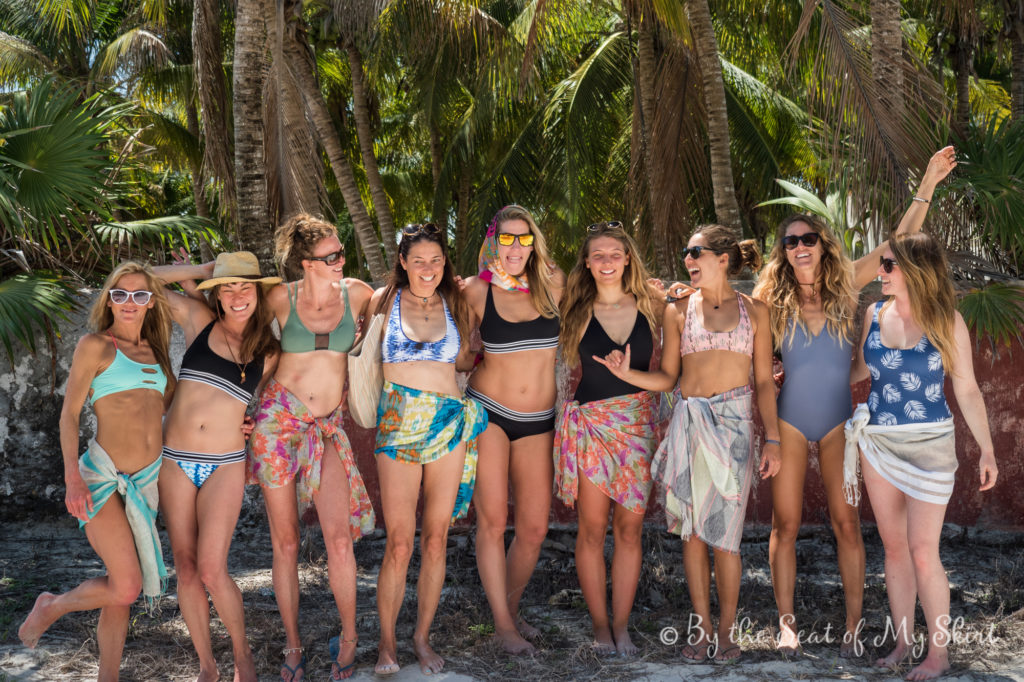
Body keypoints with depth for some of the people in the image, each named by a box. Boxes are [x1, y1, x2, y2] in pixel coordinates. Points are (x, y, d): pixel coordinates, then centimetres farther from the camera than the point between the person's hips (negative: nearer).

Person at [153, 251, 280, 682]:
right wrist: (200, 271, 3)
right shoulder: (198, 319, 2)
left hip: (224, 467, -1)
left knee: (211, 570, -11)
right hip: (175, 461, 1)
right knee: (185, 568, 5)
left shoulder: (268, 352, 3)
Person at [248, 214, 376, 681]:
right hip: (278, 419, -1)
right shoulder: (281, 298, -3)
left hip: (328, 425, 1)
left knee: (339, 537, -10)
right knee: (285, 541, 3)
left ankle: (349, 638, 9)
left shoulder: (356, 293, 1)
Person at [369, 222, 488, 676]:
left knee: (436, 539, 6)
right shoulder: (385, 300, 3)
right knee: (400, 544, -5)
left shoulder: (453, 304, 10)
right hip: (399, 425, -2)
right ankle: (387, 642, 11)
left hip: (449, 424, 3)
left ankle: (423, 636, 20)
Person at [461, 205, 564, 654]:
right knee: (492, 520, -5)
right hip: (487, 412, -2)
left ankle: (512, 606, 25)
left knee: (534, 528, 2)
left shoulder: (553, 284, 2)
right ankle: (503, 624, 6)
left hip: (537, 421, 2)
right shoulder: (477, 291, -3)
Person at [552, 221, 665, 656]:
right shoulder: (577, 311, 4)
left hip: (639, 423, 1)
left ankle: (621, 626, 14)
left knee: (630, 529, 4)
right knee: (593, 529, 1)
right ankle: (600, 626, 13)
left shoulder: (651, 307, 5)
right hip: (590, 424, -1)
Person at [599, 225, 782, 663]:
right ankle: (701, 625, 15)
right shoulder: (679, 311, 10)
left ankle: (727, 628, 10)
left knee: (723, 533, -5)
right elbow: (667, 377, 9)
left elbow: (764, 381, 6)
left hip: (733, 424, -2)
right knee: (692, 529, 3)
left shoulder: (754, 311, 8)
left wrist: (772, 439, 0)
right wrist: (626, 373, -9)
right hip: (688, 423, 2)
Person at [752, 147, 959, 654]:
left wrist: (927, 186, -8)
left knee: (846, 522, 1)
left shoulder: (844, 285, 0)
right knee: (785, 525, 2)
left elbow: (899, 242, -2)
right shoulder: (773, 300, 0)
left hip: (838, 418, 0)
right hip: (790, 418, 0)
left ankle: (853, 626, 8)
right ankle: (786, 623, 11)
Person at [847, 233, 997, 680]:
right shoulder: (875, 315, 3)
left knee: (922, 550, -5)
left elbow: (967, 390, -3)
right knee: (894, 547, 9)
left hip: (928, 446, -4)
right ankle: (903, 642, 20)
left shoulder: (947, 322, -7)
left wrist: (987, 450, -5)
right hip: (878, 443, 4)